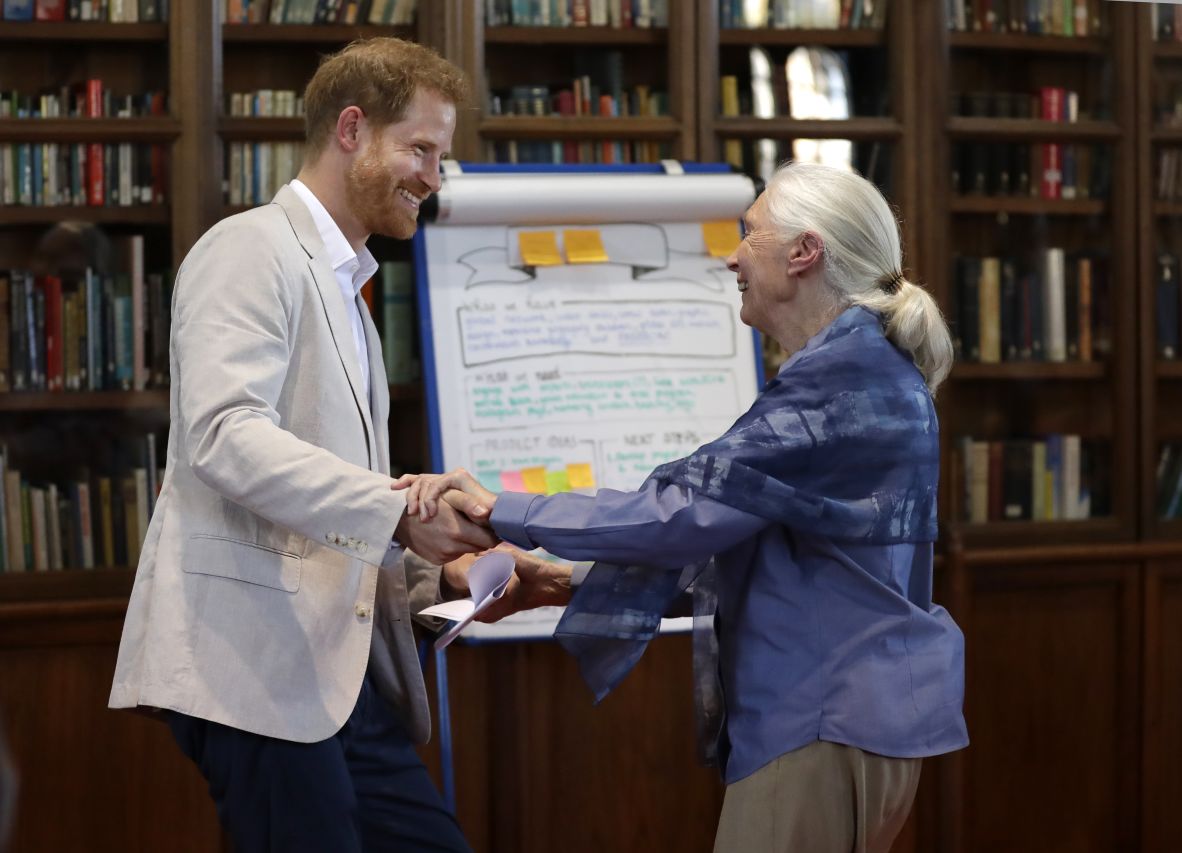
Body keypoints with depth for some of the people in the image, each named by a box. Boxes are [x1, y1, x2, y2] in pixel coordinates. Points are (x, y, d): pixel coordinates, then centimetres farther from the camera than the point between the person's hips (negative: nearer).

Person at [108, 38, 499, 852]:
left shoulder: (345, 292, 23)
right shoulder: (253, 250, -5)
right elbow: (224, 436, -21)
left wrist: (438, 574, 6)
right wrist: (401, 510, -27)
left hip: (339, 664, 9)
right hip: (254, 660, -9)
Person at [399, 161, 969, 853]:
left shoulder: (845, 375, -16)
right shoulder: (857, 368, 16)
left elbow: (686, 507, -21)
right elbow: (724, 530, 18)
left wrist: (500, 512, -15)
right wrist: (574, 583, 13)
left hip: (828, 724, -10)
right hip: (830, 712, 10)